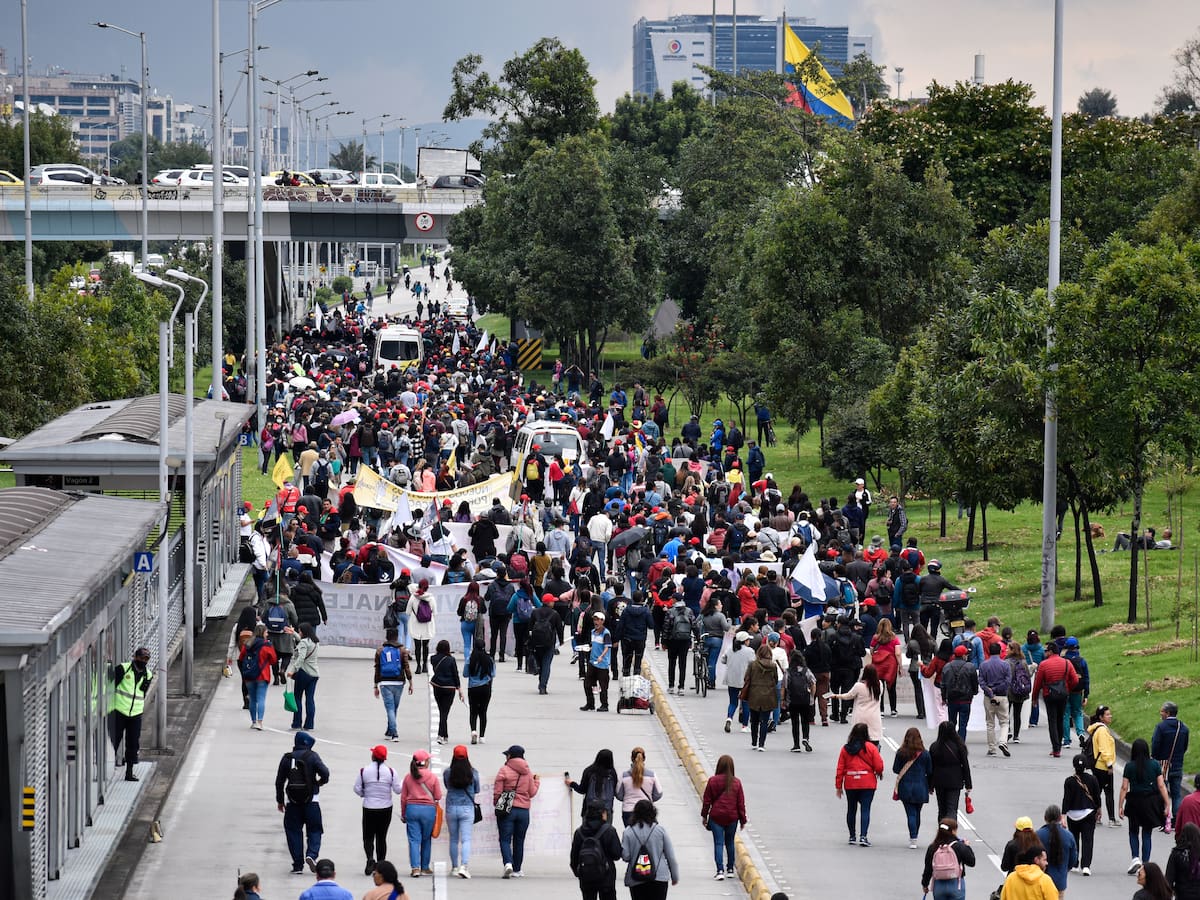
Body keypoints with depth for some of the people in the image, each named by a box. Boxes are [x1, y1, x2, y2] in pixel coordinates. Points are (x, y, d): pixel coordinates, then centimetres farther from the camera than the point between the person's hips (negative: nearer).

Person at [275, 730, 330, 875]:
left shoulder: (287, 758, 4)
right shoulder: (312, 756, -5)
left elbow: (279, 781, 7)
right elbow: (325, 772, -17)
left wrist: (280, 800, 18)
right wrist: (320, 782, 6)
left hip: (293, 802, 2)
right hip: (311, 800, -2)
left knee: (294, 831, 8)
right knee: (314, 830, 7)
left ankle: (298, 864, 3)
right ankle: (311, 854, -18)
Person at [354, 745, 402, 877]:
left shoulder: (364, 771, -8)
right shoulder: (390, 771, -8)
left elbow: (357, 789, -3)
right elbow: (397, 789, -4)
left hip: (369, 808, -1)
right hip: (386, 808, 1)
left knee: (368, 836, 6)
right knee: (382, 837, 11)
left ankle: (370, 859, -19)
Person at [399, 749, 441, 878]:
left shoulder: (408, 777, 0)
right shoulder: (432, 777, -6)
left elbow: (403, 797, 5)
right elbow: (438, 797, -2)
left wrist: (403, 814, 15)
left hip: (411, 809, 1)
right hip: (428, 809, -1)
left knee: (414, 839, 2)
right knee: (426, 840, 13)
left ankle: (415, 868, -9)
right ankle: (425, 867, 20)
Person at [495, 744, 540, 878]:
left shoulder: (504, 770, -7)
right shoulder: (527, 772, 6)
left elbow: (497, 791, -7)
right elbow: (532, 792, 10)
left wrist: (496, 804, 10)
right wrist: (537, 781, 29)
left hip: (506, 810, -4)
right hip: (524, 810, 4)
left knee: (505, 839, -2)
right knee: (519, 841, 13)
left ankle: (508, 863, -26)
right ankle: (516, 870, 19)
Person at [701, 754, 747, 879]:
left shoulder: (713, 781, -8)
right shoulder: (736, 782, -4)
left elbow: (707, 800, -2)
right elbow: (741, 802, 1)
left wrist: (704, 816, 10)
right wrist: (742, 819, 10)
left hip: (716, 817, -2)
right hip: (732, 817, 2)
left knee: (718, 843, 0)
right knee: (730, 842, 17)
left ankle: (720, 870, -11)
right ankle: (730, 870, 23)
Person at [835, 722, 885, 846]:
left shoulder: (845, 748, 1)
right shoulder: (871, 747, -6)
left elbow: (840, 768, 2)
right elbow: (879, 767, -8)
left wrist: (838, 786, 8)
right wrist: (878, 773, 16)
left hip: (850, 784, 3)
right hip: (868, 784, -3)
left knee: (851, 809, 15)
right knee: (865, 809, -3)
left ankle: (852, 837, 22)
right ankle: (863, 836, -14)